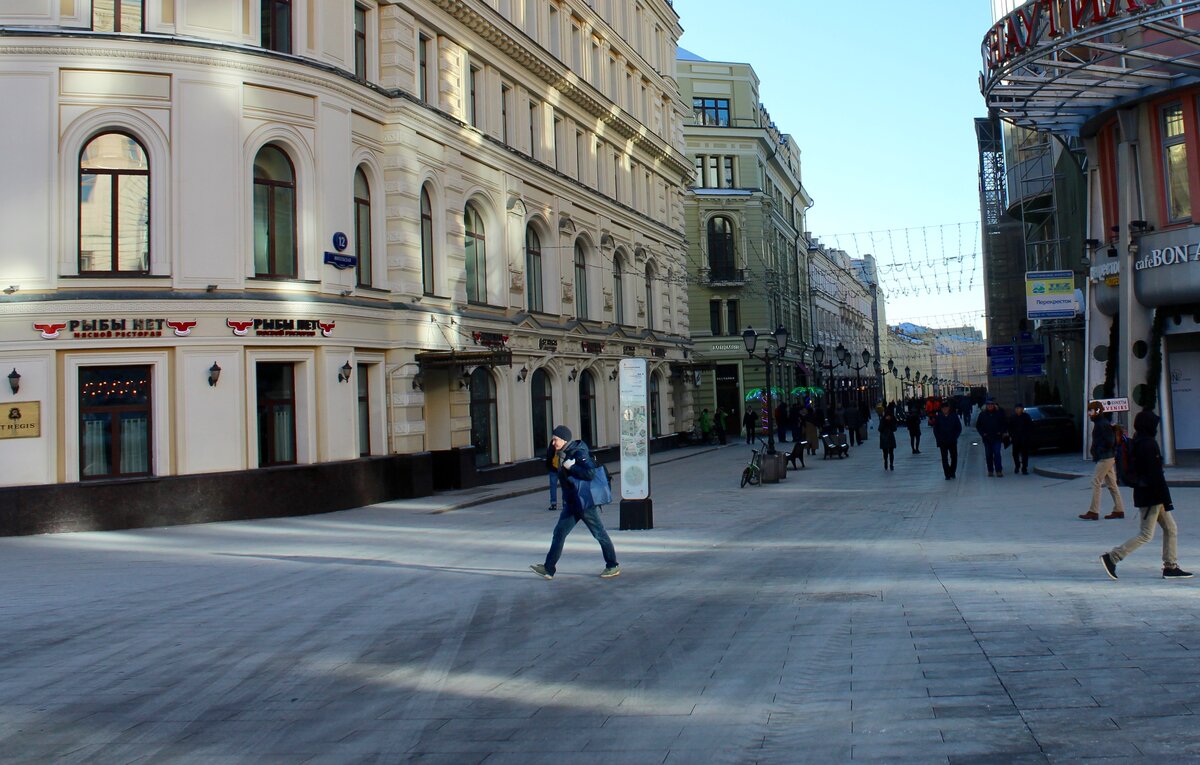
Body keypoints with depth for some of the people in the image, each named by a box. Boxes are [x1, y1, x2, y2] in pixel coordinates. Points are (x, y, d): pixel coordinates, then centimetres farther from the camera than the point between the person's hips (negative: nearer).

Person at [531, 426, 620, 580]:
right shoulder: (563, 455, 11)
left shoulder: (579, 452, -16)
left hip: (585, 502, -9)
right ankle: (549, 569, 9)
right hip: (571, 503, 9)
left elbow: (590, 473, -26)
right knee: (559, 533, 6)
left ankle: (613, 566, 14)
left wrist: (570, 466, -21)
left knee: (599, 534, 2)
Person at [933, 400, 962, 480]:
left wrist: (955, 437, -3)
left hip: (952, 441, 1)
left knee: (954, 457, 6)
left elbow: (959, 428, 6)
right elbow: (935, 429, 4)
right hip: (943, 442, -1)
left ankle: (952, 472, 23)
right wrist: (939, 439, -3)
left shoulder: (954, 416, -1)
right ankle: (947, 474, 4)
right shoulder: (938, 417, -2)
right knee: (944, 458, -1)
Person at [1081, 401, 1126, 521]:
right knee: (1111, 484, 12)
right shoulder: (1099, 423, 15)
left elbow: (1109, 442, -22)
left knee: (1096, 482, -9)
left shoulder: (1103, 424, -15)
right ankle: (1119, 510, 16)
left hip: (1105, 458, -10)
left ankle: (1093, 512, -9)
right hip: (1108, 457, 10)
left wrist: (1098, 450, -11)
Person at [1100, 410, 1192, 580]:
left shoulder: (1137, 443, 9)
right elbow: (1156, 475, -21)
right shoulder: (1149, 445, -19)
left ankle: (1171, 567, 16)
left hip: (1144, 494, 10)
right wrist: (1166, 500, -18)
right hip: (1151, 496, -10)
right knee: (1146, 534, -5)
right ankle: (1111, 558, -6)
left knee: (1171, 529, 14)